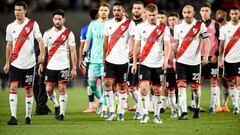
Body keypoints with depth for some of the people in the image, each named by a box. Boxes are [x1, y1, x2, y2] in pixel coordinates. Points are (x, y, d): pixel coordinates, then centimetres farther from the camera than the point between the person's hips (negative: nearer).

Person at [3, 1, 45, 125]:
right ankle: (13, 117, -14)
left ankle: (28, 116, 17)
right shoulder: (10, 27, 7)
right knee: (13, 88, -11)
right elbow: (9, 45, 15)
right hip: (15, 63, 2)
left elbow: (40, 40, -7)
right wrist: (7, 63, 13)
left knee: (28, 90, 5)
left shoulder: (33, 24, -2)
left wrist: (42, 54, -23)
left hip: (29, 63, -2)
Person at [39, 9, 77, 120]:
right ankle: (56, 106, 25)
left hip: (64, 66, -3)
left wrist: (74, 68, -8)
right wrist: (40, 64, 3)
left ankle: (62, 112, -3)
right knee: (49, 89, 0)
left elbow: (73, 51, -3)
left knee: (62, 89, -9)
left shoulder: (69, 33, -1)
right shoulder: (47, 33, 6)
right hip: (50, 66, 3)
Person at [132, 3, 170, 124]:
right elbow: (137, 46, 8)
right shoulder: (140, 27, 4)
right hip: (144, 63, 0)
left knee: (157, 90, 5)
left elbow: (167, 46, -3)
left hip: (158, 64, 0)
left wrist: (165, 59, -19)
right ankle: (145, 114, -9)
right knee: (144, 88, -14)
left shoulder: (164, 28, 1)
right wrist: (134, 62, 5)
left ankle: (156, 115, 14)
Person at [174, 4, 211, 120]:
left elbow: (207, 41, -6)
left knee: (195, 87, 7)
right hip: (181, 61, 1)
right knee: (181, 86, -11)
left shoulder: (200, 25, -2)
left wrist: (206, 56, -19)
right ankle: (183, 113, -14)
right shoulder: (178, 27, 6)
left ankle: (197, 109, 29)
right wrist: (173, 58, 12)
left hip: (195, 61, -1)